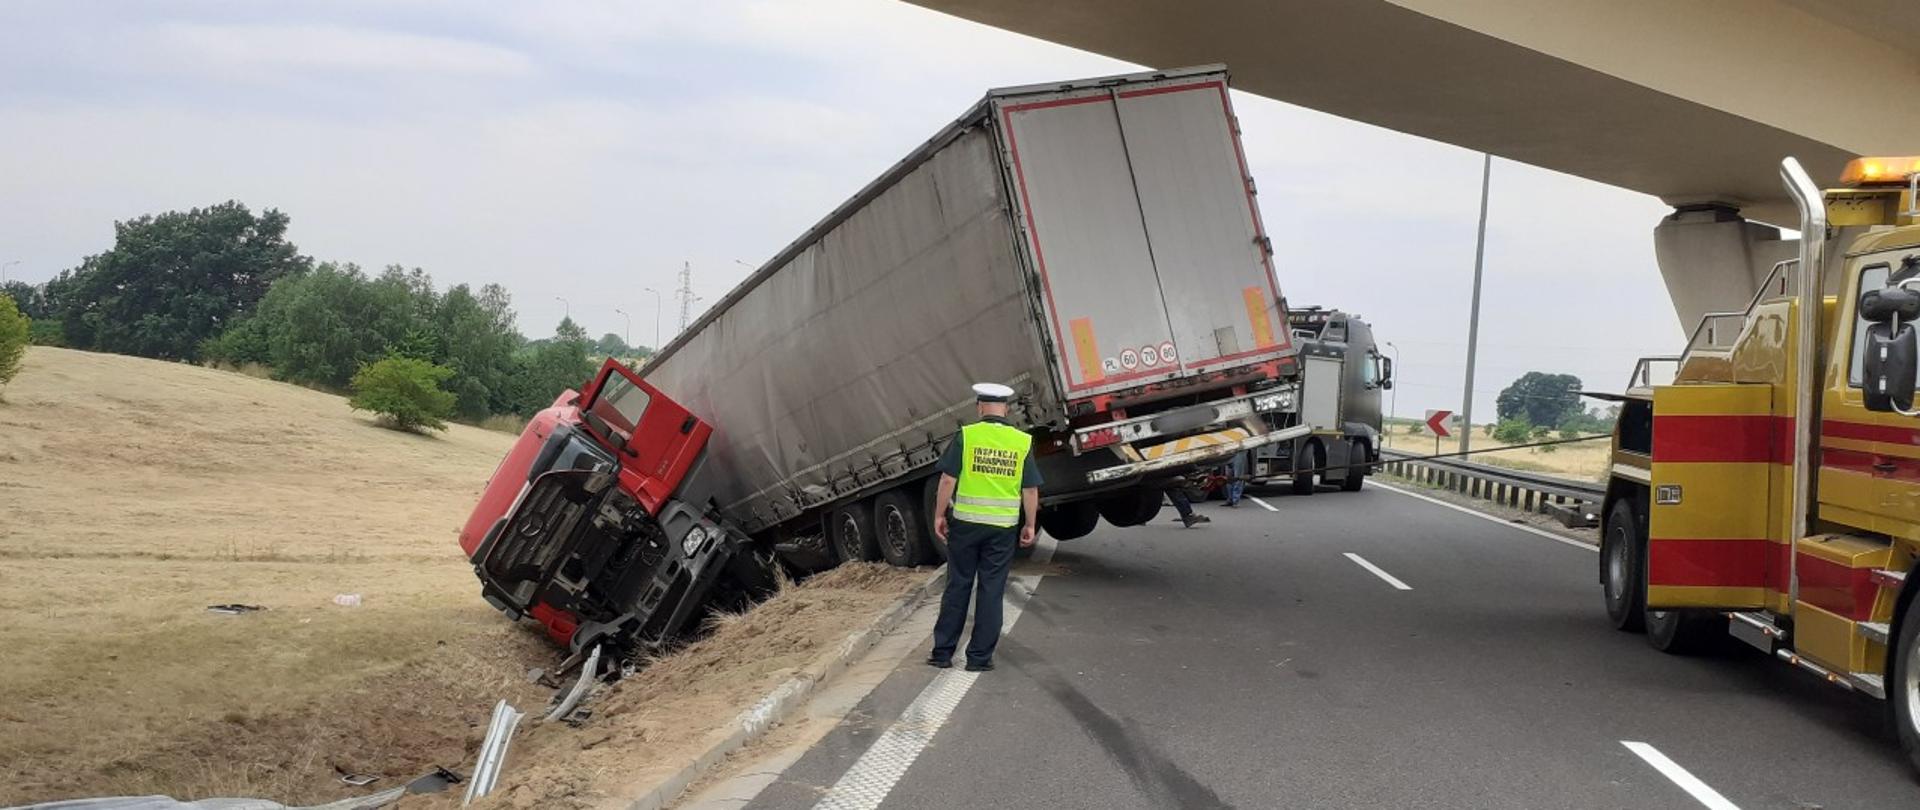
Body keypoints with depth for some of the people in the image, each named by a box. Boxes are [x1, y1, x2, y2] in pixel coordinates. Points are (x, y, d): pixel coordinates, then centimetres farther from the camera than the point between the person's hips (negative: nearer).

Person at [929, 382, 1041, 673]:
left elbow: (948, 480, -7)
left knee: (958, 586, 10)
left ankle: (943, 652, 14)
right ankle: (980, 657, 10)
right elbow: (1031, 490, 1)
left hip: (966, 522, -1)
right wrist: (1029, 525, 10)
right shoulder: (1022, 442, 0)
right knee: (991, 591, 7)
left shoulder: (965, 436, -6)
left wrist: (939, 515, 2)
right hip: (1003, 527, 1)